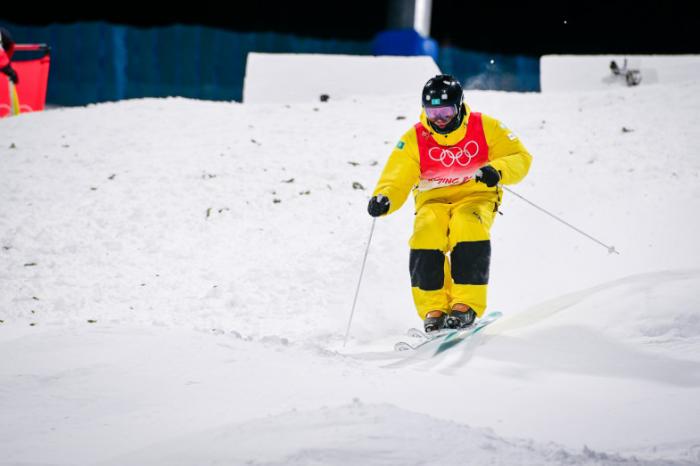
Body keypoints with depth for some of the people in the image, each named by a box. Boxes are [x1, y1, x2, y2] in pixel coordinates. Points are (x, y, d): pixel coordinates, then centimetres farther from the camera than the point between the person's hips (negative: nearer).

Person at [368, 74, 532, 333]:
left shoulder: (485, 127, -7)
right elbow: (396, 180, -12)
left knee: (468, 229, -34)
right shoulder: (414, 140, -6)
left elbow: (520, 158, -6)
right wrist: (383, 200, -36)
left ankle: (466, 306, -30)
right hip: (433, 201, 1)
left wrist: (497, 170, -29)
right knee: (426, 234, -31)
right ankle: (434, 310, -24)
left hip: (476, 196, -1)